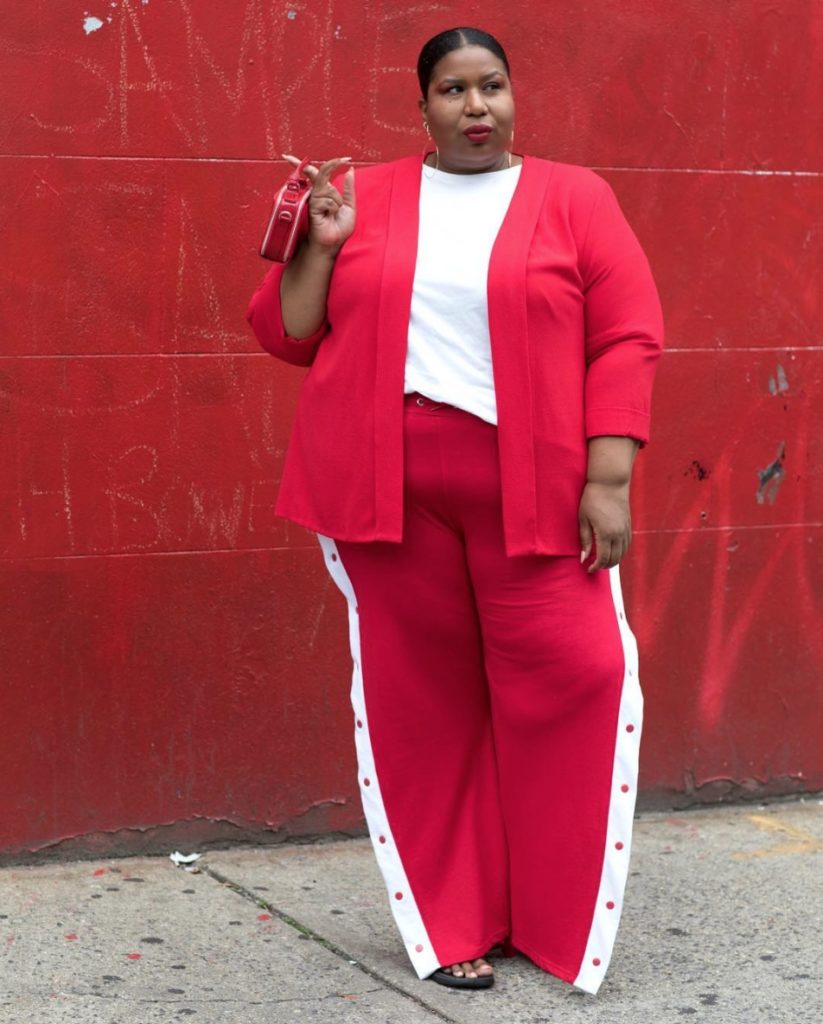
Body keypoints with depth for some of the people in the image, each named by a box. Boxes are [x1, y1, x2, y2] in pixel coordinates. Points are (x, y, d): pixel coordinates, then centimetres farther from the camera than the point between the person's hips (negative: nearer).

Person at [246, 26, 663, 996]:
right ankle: (454, 923, 17)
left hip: (531, 489, -1)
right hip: (388, 488, 1)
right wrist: (321, 243, -6)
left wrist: (608, 478, -10)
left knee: (570, 682, -6)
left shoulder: (572, 198, 6)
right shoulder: (359, 197, 10)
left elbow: (625, 338, -1)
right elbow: (288, 334, 11)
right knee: (420, 698, 5)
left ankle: (555, 916, 12)